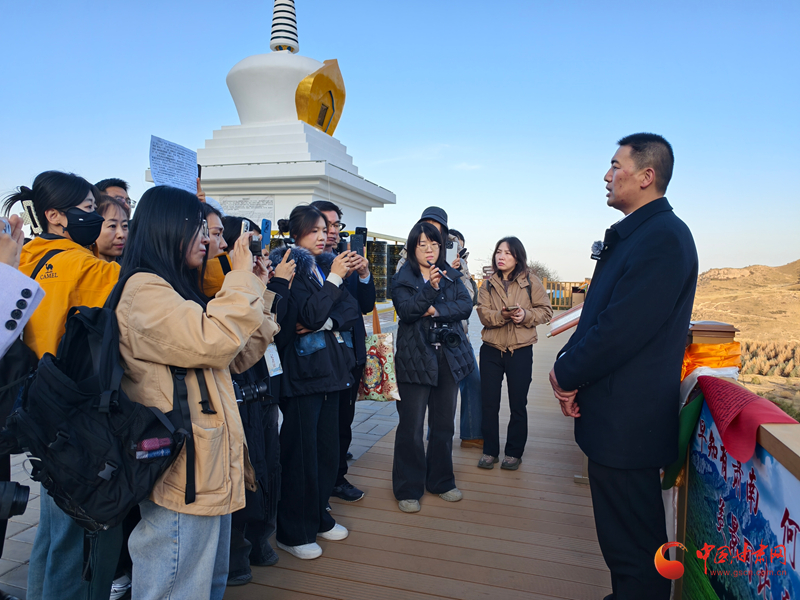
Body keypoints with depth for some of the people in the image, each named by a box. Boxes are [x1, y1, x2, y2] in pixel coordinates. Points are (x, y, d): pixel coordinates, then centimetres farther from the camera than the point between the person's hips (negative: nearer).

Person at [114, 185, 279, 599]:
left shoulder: (179, 288, 17)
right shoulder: (144, 289, -14)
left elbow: (239, 358, 16)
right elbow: (212, 342, -28)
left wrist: (258, 292, 10)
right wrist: (241, 279, -15)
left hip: (210, 469, 10)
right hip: (182, 473, -10)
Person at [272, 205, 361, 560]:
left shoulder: (327, 263, 13)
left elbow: (352, 309, 5)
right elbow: (309, 315, -18)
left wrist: (326, 323, -12)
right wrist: (335, 278, -15)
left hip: (330, 368, 7)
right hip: (302, 369, -7)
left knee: (327, 448, 13)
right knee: (300, 452, 0)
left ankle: (317, 517, 31)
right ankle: (292, 533, 17)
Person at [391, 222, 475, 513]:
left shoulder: (451, 276, 11)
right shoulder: (402, 279, 0)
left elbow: (466, 305, -3)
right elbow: (405, 310, -15)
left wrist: (437, 311, -16)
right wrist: (430, 288, -27)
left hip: (449, 357, 4)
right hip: (415, 358, -4)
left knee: (444, 424, 12)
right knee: (411, 428, 0)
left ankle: (440, 481, 30)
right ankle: (408, 490, 15)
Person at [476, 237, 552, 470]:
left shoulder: (531, 283, 0)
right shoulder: (488, 285, 6)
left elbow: (545, 311, 0)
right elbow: (484, 314, -5)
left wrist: (526, 315, -18)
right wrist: (503, 315, -24)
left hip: (521, 350, -2)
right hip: (491, 350, 2)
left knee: (518, 405, 6)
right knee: (489, 403, 8)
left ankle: (514, 453, 22)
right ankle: (490, 451, 22)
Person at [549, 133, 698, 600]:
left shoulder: (664, 238, -17)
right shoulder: (631, 234, 14)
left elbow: (624, 328, -24)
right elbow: (599, 316, 13)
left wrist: (567, 374, -11)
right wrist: (568, 368, -1)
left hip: (628, 421, -10)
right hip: (615, 418, 10)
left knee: (633, 547, 5)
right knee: (622, 535, 24)